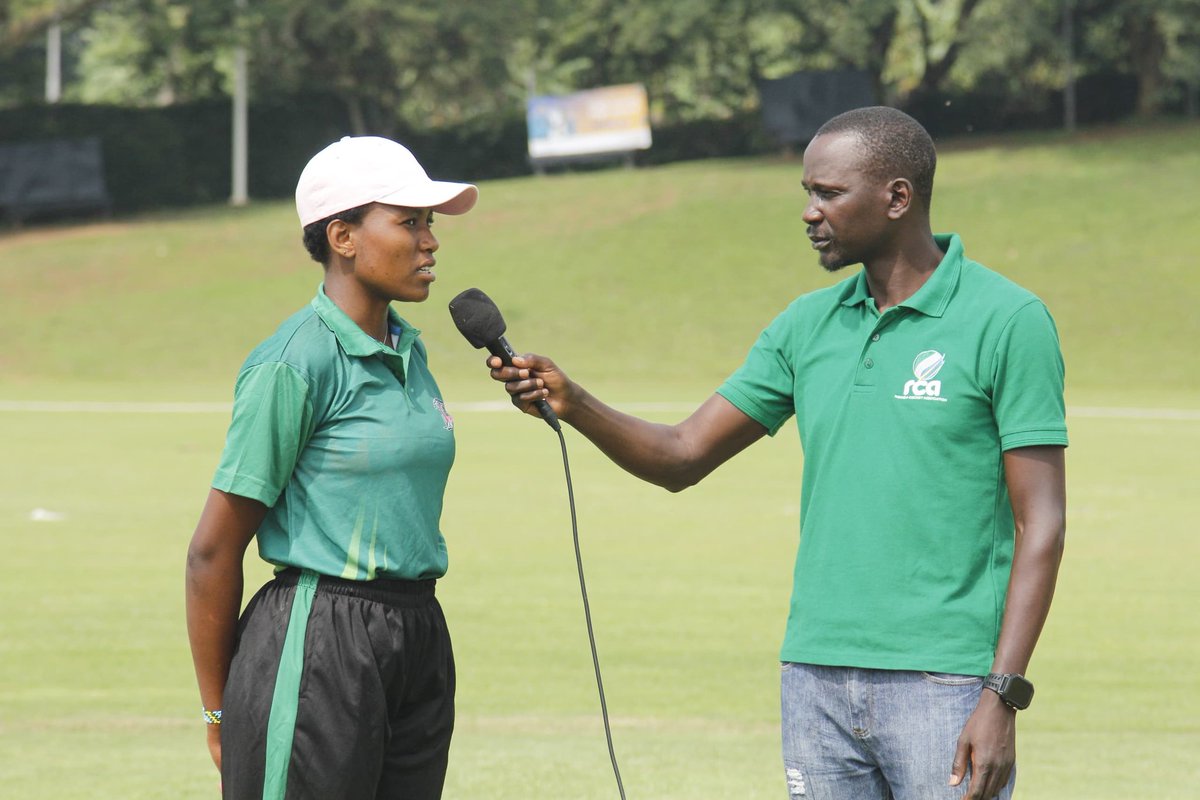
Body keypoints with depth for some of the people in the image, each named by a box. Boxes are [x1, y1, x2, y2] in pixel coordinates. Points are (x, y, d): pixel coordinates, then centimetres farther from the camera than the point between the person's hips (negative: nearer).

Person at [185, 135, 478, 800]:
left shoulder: (407, 350, 12)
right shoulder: (293, 363, -12)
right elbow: (213, 550, -10)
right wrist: (219, 714, -4)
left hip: (419, 641, 8)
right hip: (317, 648, -8)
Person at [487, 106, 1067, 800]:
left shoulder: (1009, 321, -6)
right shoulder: (809, 325, 12)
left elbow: (1040, 524, -8)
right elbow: (682, 457, 14)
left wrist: (1002, 698, -15)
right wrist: (572, 402, -5)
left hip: (944, 686, -6)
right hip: (818, 681, 6)